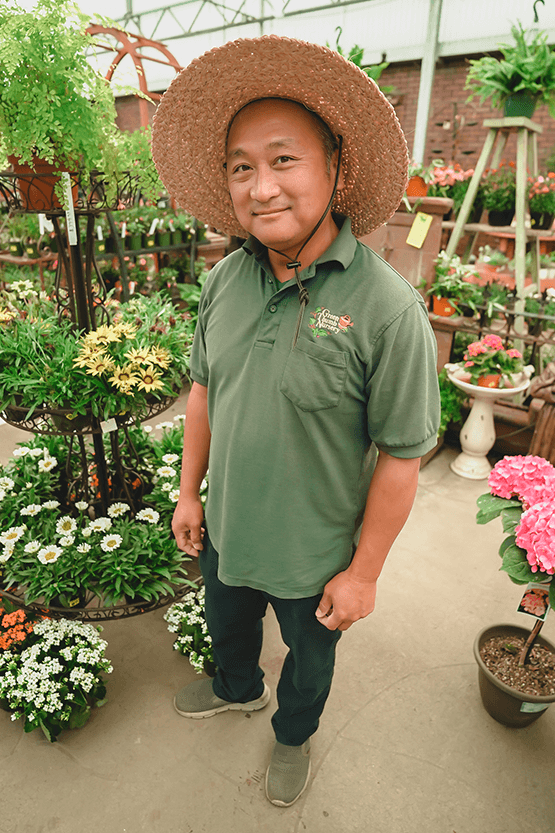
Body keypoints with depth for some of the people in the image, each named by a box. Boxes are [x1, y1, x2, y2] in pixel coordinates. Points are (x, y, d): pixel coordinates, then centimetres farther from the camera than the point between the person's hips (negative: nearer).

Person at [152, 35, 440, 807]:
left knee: (308, 656, 26)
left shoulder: (386, 308, -27)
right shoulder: (224, 279, -9)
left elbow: (400, 459, -20)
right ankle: (237, 688, 67)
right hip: (225, 531, 5)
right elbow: (204, 390, 2)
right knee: (227, 625, 32)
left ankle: (294, 735, 60)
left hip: (316, 556, -4)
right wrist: (189, 492, 7)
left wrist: (363, 572, -12)